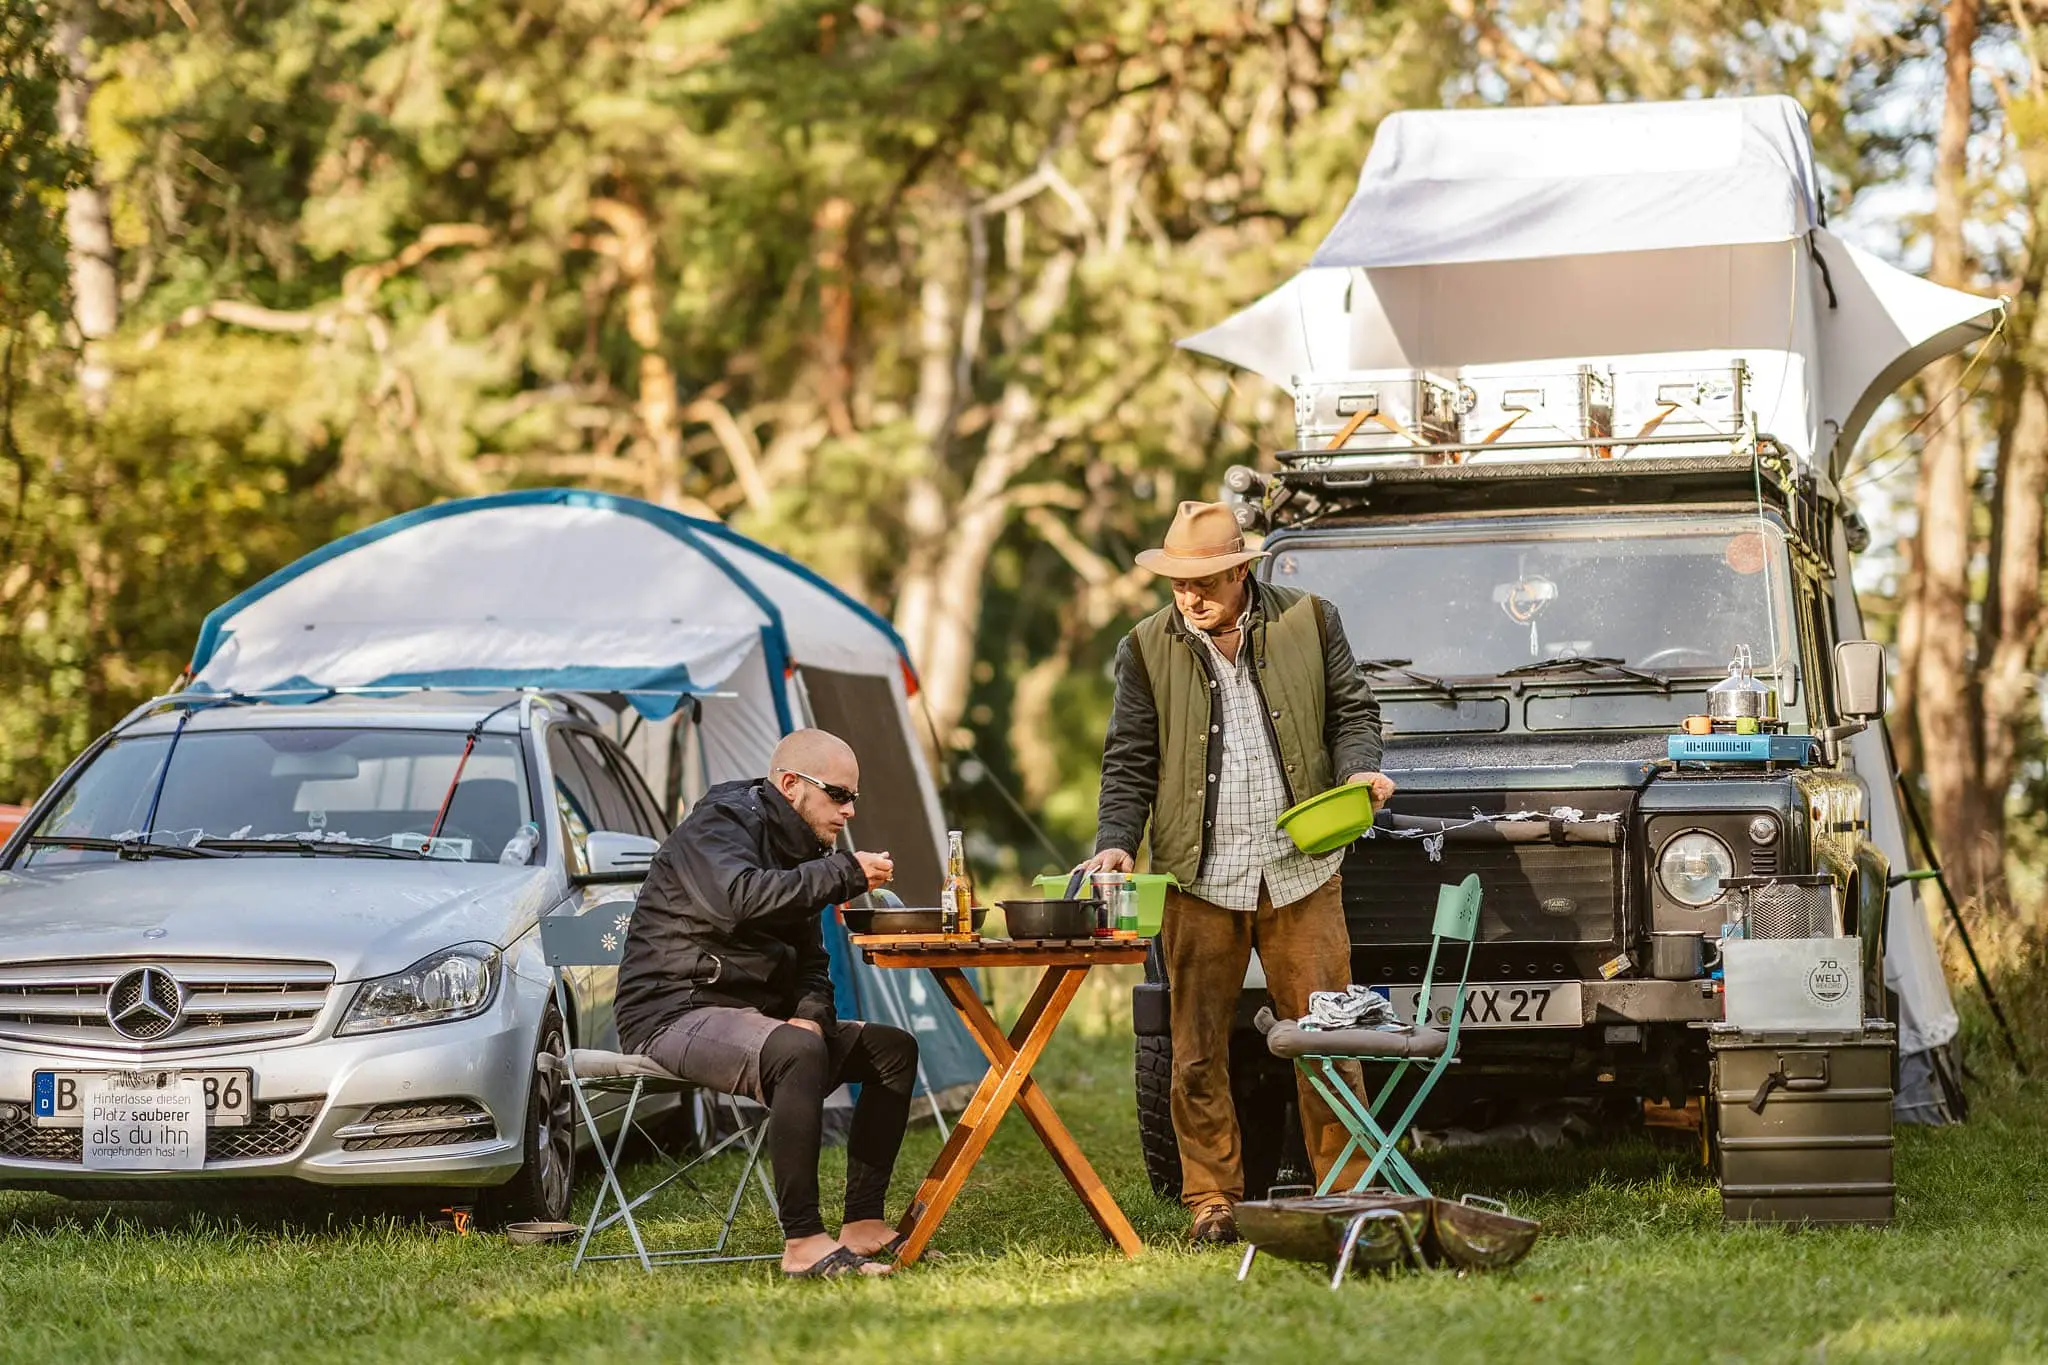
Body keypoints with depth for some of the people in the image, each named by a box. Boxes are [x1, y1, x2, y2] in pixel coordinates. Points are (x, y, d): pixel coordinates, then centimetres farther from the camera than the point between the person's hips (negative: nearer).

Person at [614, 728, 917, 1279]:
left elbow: (809, 958, 21)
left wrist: (812, 1011, -2)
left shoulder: (796, 848, 18)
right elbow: (742, 897, -34)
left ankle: (863, 1224, -2)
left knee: (893, 1048, 3)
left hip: (748, 1015, 10)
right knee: (798, 1052, -37)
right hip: (675, 1015, -10)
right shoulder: (718, 827, -11)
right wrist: (846, 872, -27)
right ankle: (803, 1243, -36)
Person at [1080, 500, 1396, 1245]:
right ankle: (1212, 1202, 11)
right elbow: (1130, 762, 4)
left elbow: (1352, 710, 12)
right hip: (1199, 877, 0)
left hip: (1301, 871, 0)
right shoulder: (1146, 650, 3)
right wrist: (1116, 842, -10)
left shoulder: (1310, 621, 4)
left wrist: (1357, 769, -8)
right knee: (1199, 1051, 2)